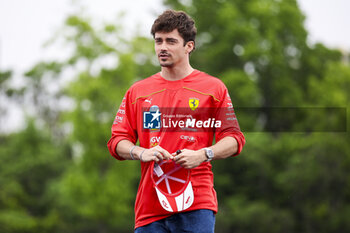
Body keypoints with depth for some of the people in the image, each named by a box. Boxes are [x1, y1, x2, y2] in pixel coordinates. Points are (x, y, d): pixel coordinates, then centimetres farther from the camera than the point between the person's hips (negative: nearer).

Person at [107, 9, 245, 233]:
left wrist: (203, 154, -14)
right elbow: (117, 141, 12)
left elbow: (234, 139, 4)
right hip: (149, 205, 3)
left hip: (196, 205, -3)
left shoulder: (213, 88, 7)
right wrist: (141, 153, -8)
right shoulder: (137, 92, 15)